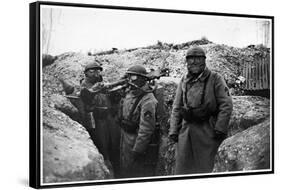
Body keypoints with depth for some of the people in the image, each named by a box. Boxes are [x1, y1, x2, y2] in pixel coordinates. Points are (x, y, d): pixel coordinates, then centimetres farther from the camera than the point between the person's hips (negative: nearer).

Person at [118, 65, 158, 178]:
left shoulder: (147, 101, -25)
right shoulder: (129, 93, 4)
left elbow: (146, 129, -27)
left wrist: (137, 150, -25)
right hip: (125, 142, 9)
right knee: (125, 171, 21)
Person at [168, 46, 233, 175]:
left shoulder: (215, 79, -2)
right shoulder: (184, 81, 11)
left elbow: (226, 105, -7)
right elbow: (176, 108, 14)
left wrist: (220, 129, -14)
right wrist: (173, 130, 6)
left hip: (206, 130, -4)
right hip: (185, 129, 4)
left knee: (204, 168, 1)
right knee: (182, 167, 5)